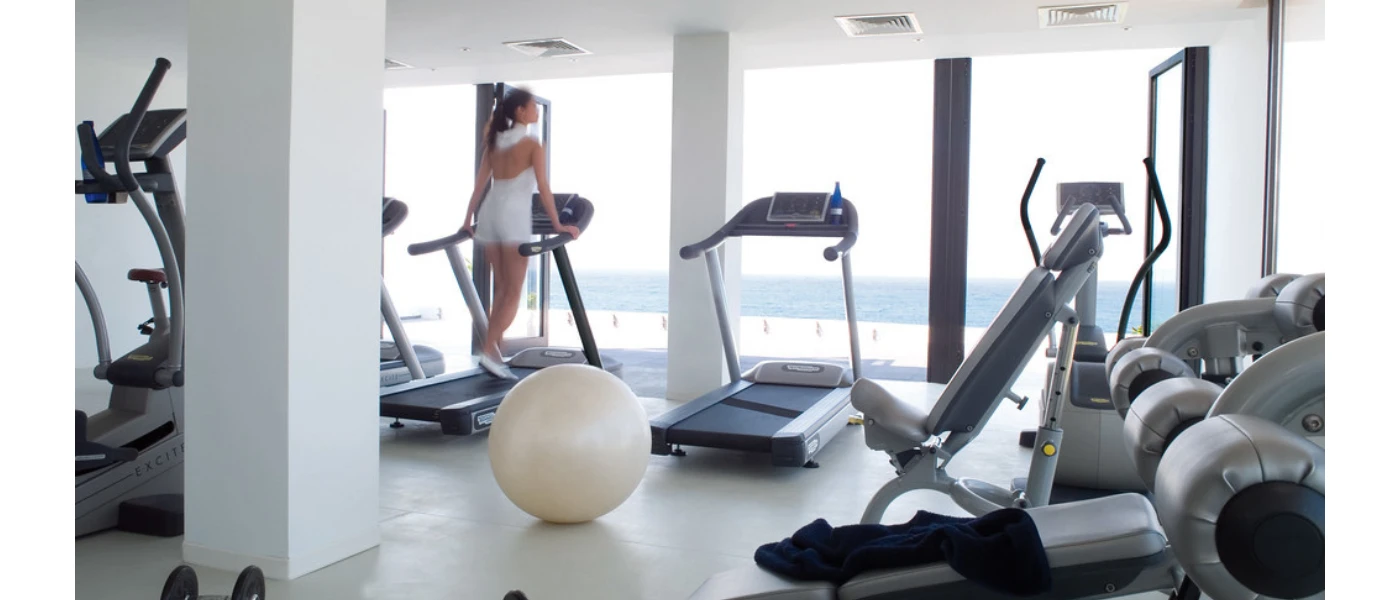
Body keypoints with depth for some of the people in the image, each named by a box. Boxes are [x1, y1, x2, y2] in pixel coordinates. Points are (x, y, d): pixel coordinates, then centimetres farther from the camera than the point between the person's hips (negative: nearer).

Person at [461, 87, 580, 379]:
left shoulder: (495, 142, 14)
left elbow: (480, 185, 13)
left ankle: (494, 350, 13)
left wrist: (468, 220, 18)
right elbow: (543, 188, -9)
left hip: (489, 213, 6)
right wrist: (557, 224, -6)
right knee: (513, 292, -2)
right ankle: (489, 351, -11)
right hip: (513, 215, -6)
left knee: (501, 288, 14)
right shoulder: (532, 144, -3)